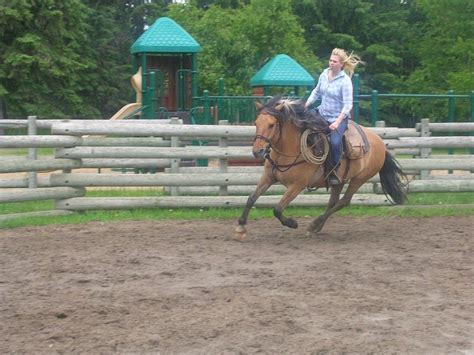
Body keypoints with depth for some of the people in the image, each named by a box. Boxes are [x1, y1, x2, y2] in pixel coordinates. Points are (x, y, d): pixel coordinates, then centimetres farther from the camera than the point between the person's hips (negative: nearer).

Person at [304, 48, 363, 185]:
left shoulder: (345, 81, -17)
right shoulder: (324, 75, 0)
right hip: (322, 113, 7)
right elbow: (316, 92, 16)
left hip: (338, 117, -7)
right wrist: (305, 105, 5)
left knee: (335, 141, -29)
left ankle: (334, 170, -8)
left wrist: (337, 122, -29)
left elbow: (348, 105, -20)